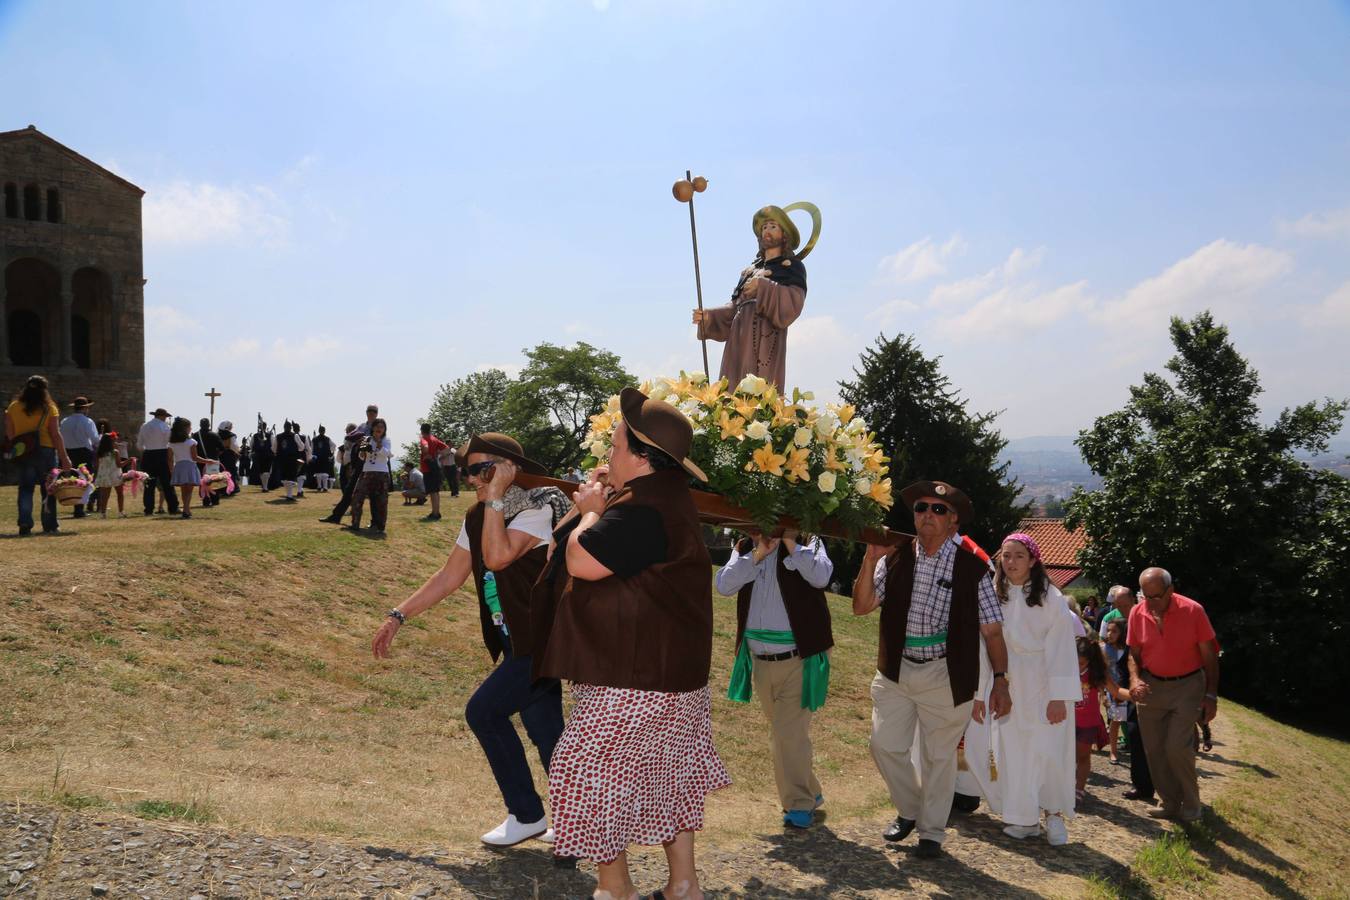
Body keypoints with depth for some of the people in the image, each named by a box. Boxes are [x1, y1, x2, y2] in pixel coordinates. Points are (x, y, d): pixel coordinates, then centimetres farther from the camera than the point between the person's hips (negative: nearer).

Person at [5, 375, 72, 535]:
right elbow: (56, 435, -7)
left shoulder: (13, 407, 4)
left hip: (24, 453, 2)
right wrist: (64, 457, -5)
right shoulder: (49, 409, -4)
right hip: (46, 451, -2)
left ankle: (25, 523, -6)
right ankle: (49, 525, 11)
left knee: (25, 488, 6)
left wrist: (14, 451, 11)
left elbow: (9, 434, 3)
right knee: (47, 488, 8)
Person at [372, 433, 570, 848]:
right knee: (545, 732, 10)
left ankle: (527, 816, 4)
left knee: (484, 710, -9)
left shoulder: (538, 509, -16)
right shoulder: (477, 518, 9)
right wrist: (399, 615, 11)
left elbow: (497, 557, -29)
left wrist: (495, 497, -23)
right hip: (518, 642, 8)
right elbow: (449, 577, 14)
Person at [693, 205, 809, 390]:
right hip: (739, 340, 6)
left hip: (765, 339, -6)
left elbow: (794, 303, -8)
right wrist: (708, 316, 5)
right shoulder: (751, 269, 27)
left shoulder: (792, 266, 10)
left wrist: (763, 287, -17)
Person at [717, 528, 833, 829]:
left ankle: (799, 804, 5)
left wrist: (789, 542, -18)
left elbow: (820, 576, -24)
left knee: (790, 732, -10)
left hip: (798, 660, -5)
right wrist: (759, 553, -14)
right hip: (760, 660, 6)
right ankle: (809, 793, 33)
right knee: (780, 733, 16)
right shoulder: (744, 549, 7)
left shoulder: (806, 544, -5)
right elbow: (725, 585, -8)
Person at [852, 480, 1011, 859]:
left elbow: (992, 629, -3)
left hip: (944, 676, -2)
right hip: (896, 671, 2)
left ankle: (932, 833, 25)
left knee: (939, 756, 8)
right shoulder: (895, 557, 0)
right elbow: (861, 606, -5)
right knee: (885, 746, 5)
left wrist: (1000, 680, -7)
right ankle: (909, 810, 31)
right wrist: (871, 557, -14)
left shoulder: (972, 567, -5)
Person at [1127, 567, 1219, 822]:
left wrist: (1211, 695, -6)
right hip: (1151, 687, 4)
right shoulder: (1137, 613, -6)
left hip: (1187, 686, -3)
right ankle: (1170, 803, 22)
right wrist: (1135, 679, -13)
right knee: (1154, 749, 5)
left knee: (1177, 746, -12)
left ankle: (1191, 803, 10)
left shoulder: (1192, 611, -14)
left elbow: (1209, 656, -5)